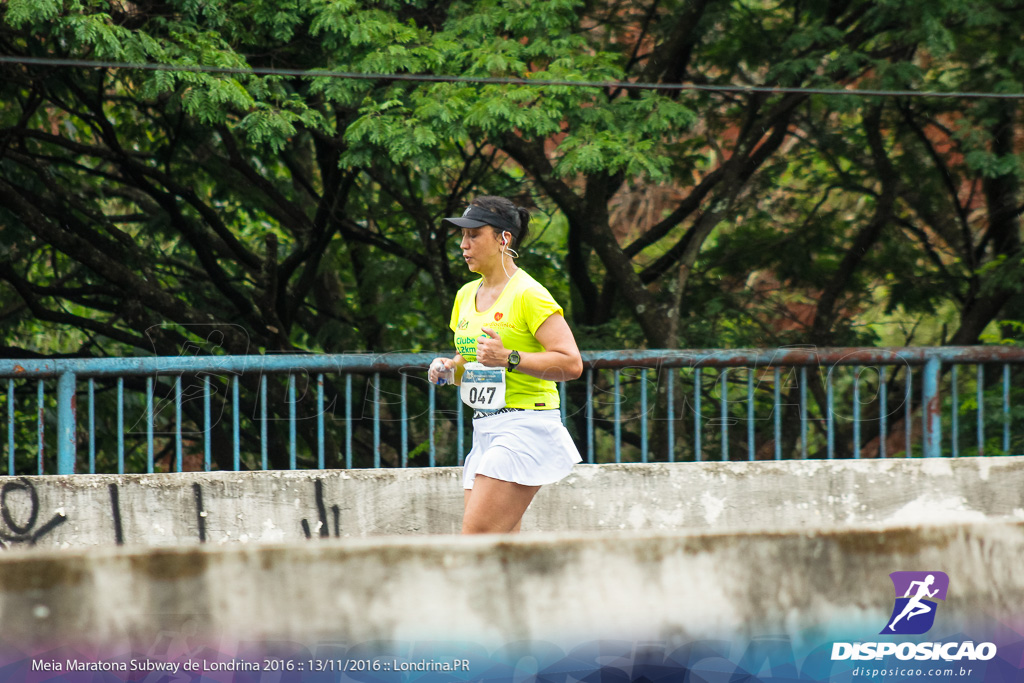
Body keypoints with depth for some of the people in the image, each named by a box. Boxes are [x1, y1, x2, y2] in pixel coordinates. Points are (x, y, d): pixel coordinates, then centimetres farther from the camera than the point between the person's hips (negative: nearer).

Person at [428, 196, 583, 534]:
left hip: (526, 426, -8)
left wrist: (509, 359, -25)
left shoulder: (528, 294, -10)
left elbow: (571, 363, -16)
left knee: (477, 534, -19)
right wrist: (449, 368, 5)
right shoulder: (466, 295, 15)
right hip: (485, 430, 8)